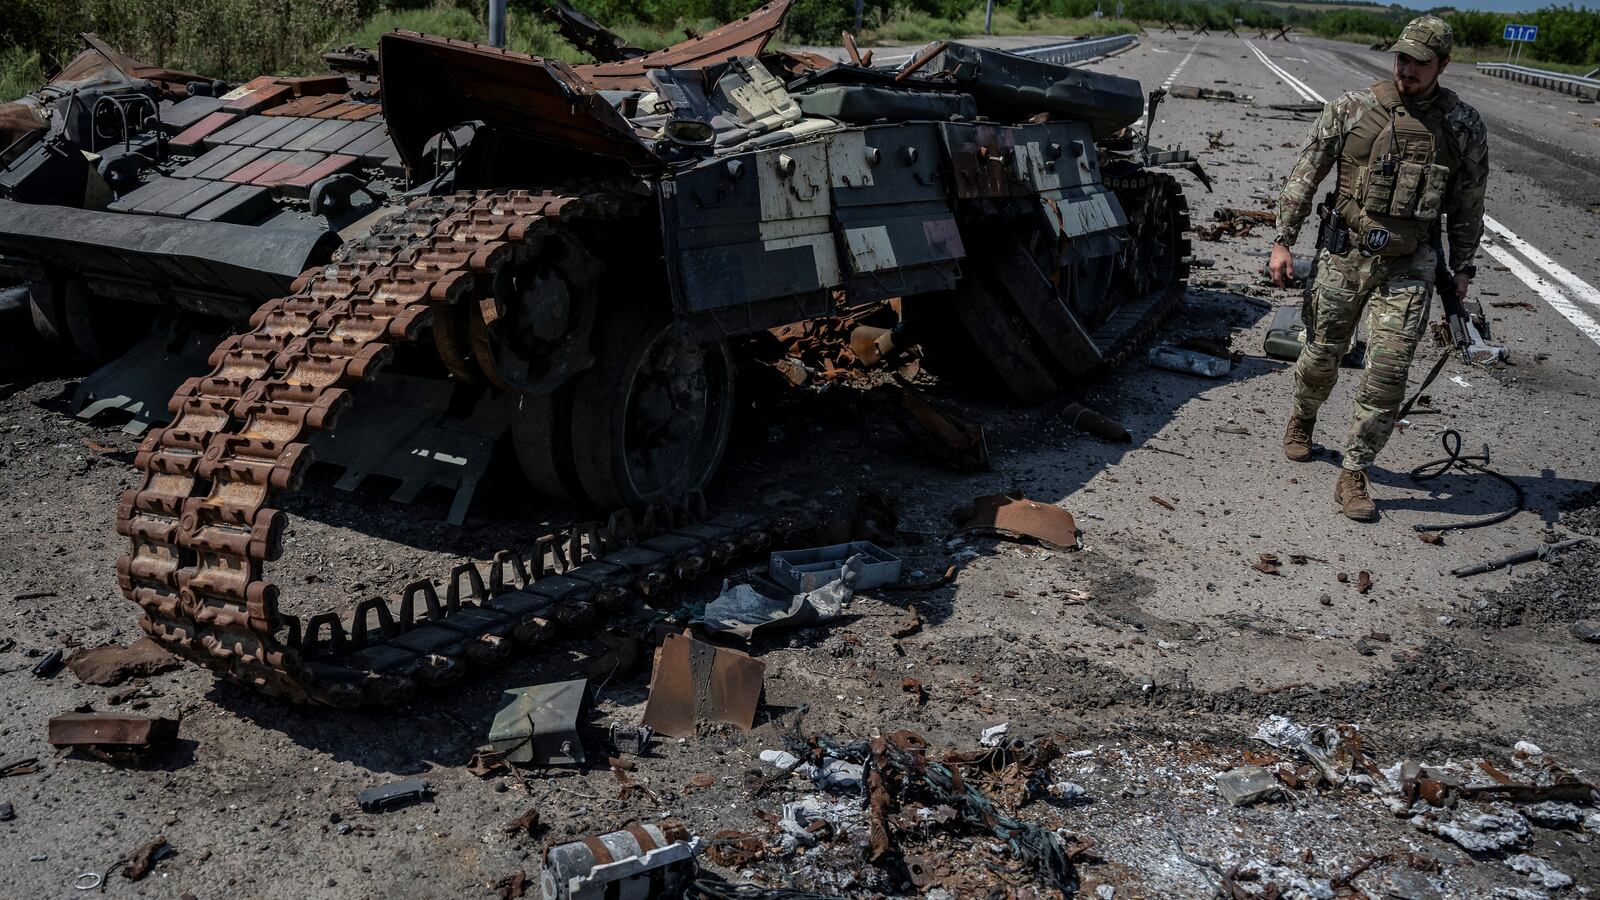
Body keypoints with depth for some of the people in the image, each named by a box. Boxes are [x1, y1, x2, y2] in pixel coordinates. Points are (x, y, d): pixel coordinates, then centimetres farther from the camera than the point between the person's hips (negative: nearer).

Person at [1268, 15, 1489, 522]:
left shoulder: (1464, 128, 0)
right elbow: (1305, 175, 1)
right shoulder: (1352, 108, -3)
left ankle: (1353, 476, 2)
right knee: (1321, 356, 13)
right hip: (1344, 256, 0)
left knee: (1388, 372, -8)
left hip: (1408, 269, 0)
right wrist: (1282, 240, -2)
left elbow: (1467, 206, 9)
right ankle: (1302, 420, 45)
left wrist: (1462, 269, 10)